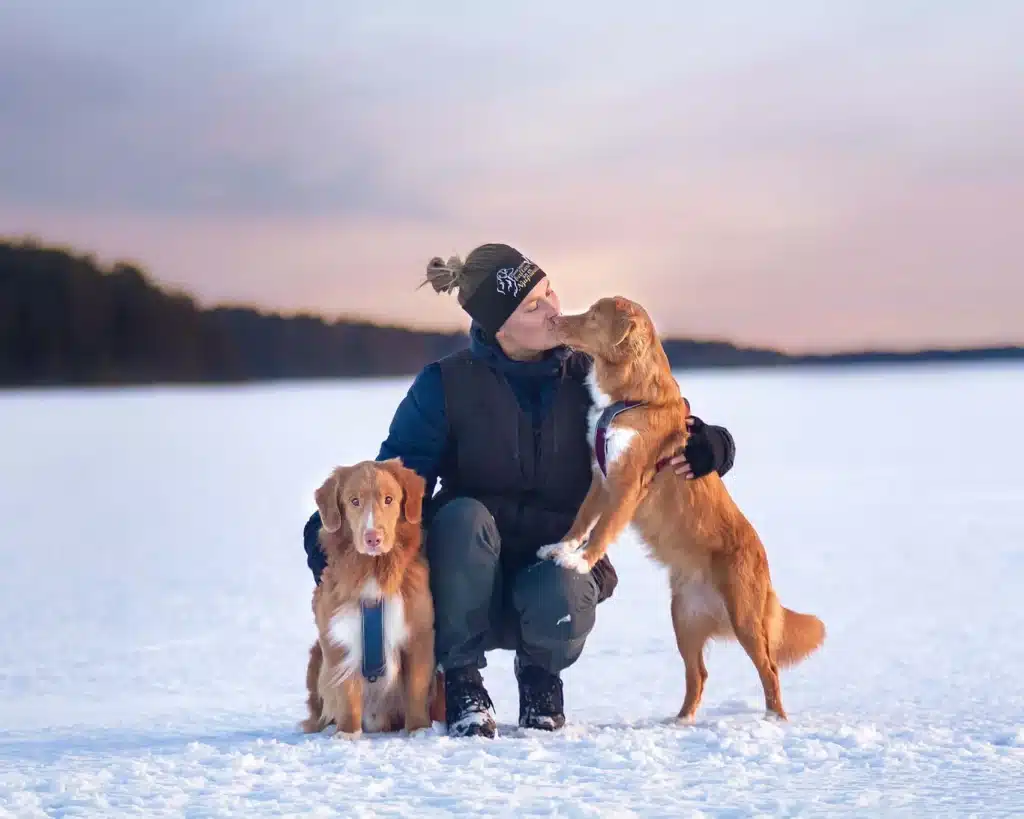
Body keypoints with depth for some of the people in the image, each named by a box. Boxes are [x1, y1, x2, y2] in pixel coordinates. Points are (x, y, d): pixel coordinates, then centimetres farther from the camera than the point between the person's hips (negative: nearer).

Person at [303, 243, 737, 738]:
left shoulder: (588, 378, 0)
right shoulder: (445, 386, -5)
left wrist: (703, 448, -17)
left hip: (559, 561, 1)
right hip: (470, 580, -1)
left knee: (558, 598, -35)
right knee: (463, 515, -34)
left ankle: (540, 671, 4)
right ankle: (460, 678, -15)